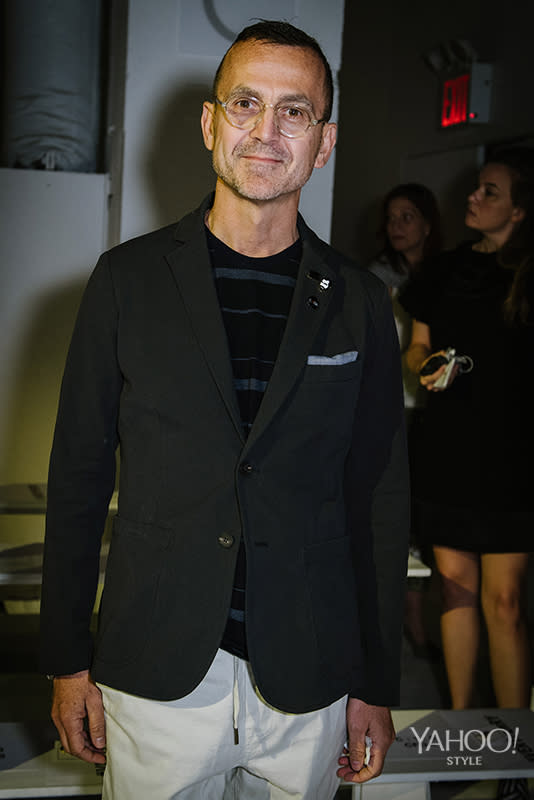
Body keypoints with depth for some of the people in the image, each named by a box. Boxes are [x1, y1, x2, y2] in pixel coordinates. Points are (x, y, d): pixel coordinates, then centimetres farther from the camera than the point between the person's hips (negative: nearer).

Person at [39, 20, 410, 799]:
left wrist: (377, 686, 5)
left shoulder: (360, 303, 1)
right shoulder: (129, 278, -1)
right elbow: (78, 476, 2)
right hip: (156, 676, -1)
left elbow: (381, 501, 4)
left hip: (308, 686, 1)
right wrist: (67, 662, 2)